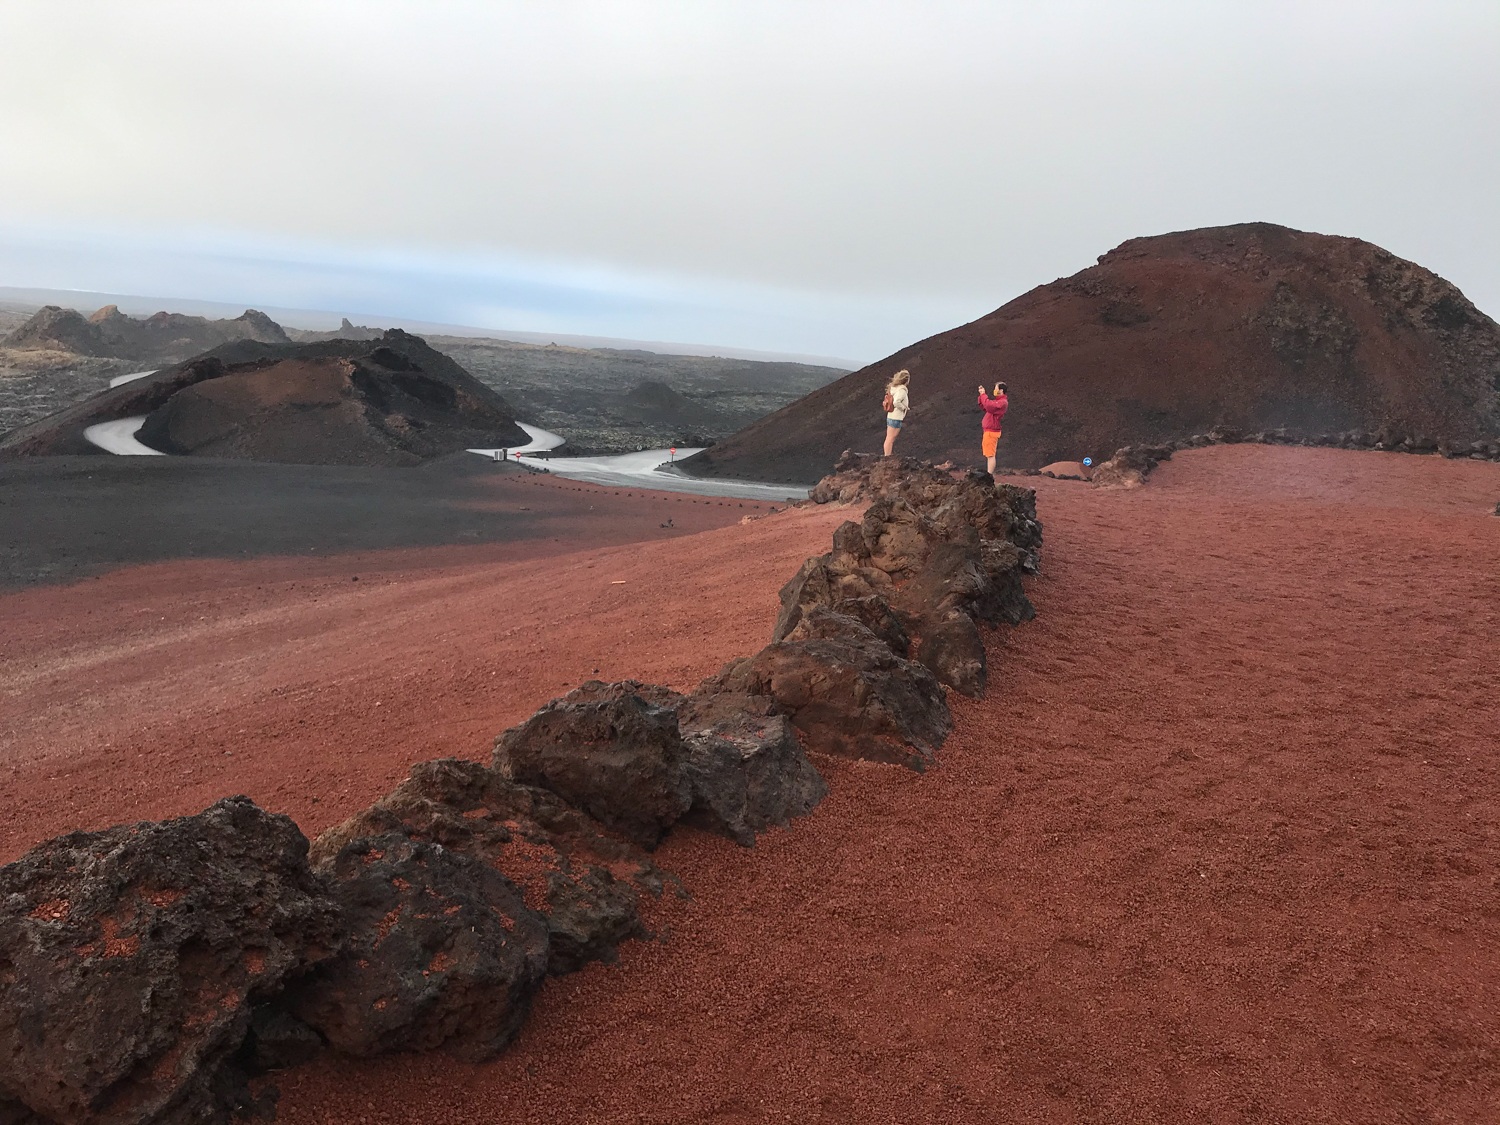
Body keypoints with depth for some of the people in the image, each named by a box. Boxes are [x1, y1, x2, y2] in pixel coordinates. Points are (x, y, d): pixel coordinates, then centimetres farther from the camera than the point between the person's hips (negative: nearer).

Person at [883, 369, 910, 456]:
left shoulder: (894, 387, 8)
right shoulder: (902, 390, -18)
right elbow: (896, 402, -29)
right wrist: (904, 408, -14)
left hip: (890, 416, 9)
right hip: (896, 418, -9)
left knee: (889, 438, 14)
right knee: (891, 439, -5)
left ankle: (887, 456, 21)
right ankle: (887, 457, -2)